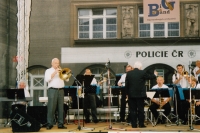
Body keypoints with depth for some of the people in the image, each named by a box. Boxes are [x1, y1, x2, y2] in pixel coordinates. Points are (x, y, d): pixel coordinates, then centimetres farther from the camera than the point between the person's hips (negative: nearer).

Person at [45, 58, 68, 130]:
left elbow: (67, 79, 13)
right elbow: (47, 79, -8)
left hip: (61, 90, 4)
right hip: (52, 90, -4)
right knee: (51, 107, -8)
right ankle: (49, 124, -4)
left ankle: (60, 124, 4)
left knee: (61, 107, 2)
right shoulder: (48, 70, 9)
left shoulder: (61, 71, 21)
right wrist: (55, 72, -11)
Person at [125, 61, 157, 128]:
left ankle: (134, 124, 6)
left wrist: (127, 93, 9)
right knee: (140, 110, 5)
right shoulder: (142, 73, -8)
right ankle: (141, 124, 7)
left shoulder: (128, 73, 0)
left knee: (132, 110, 5)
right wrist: (155, 75, 29)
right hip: (140, 94, -2)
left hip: (131, 95, 2)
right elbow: (150, 77, 8)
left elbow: (126, 84, 1)